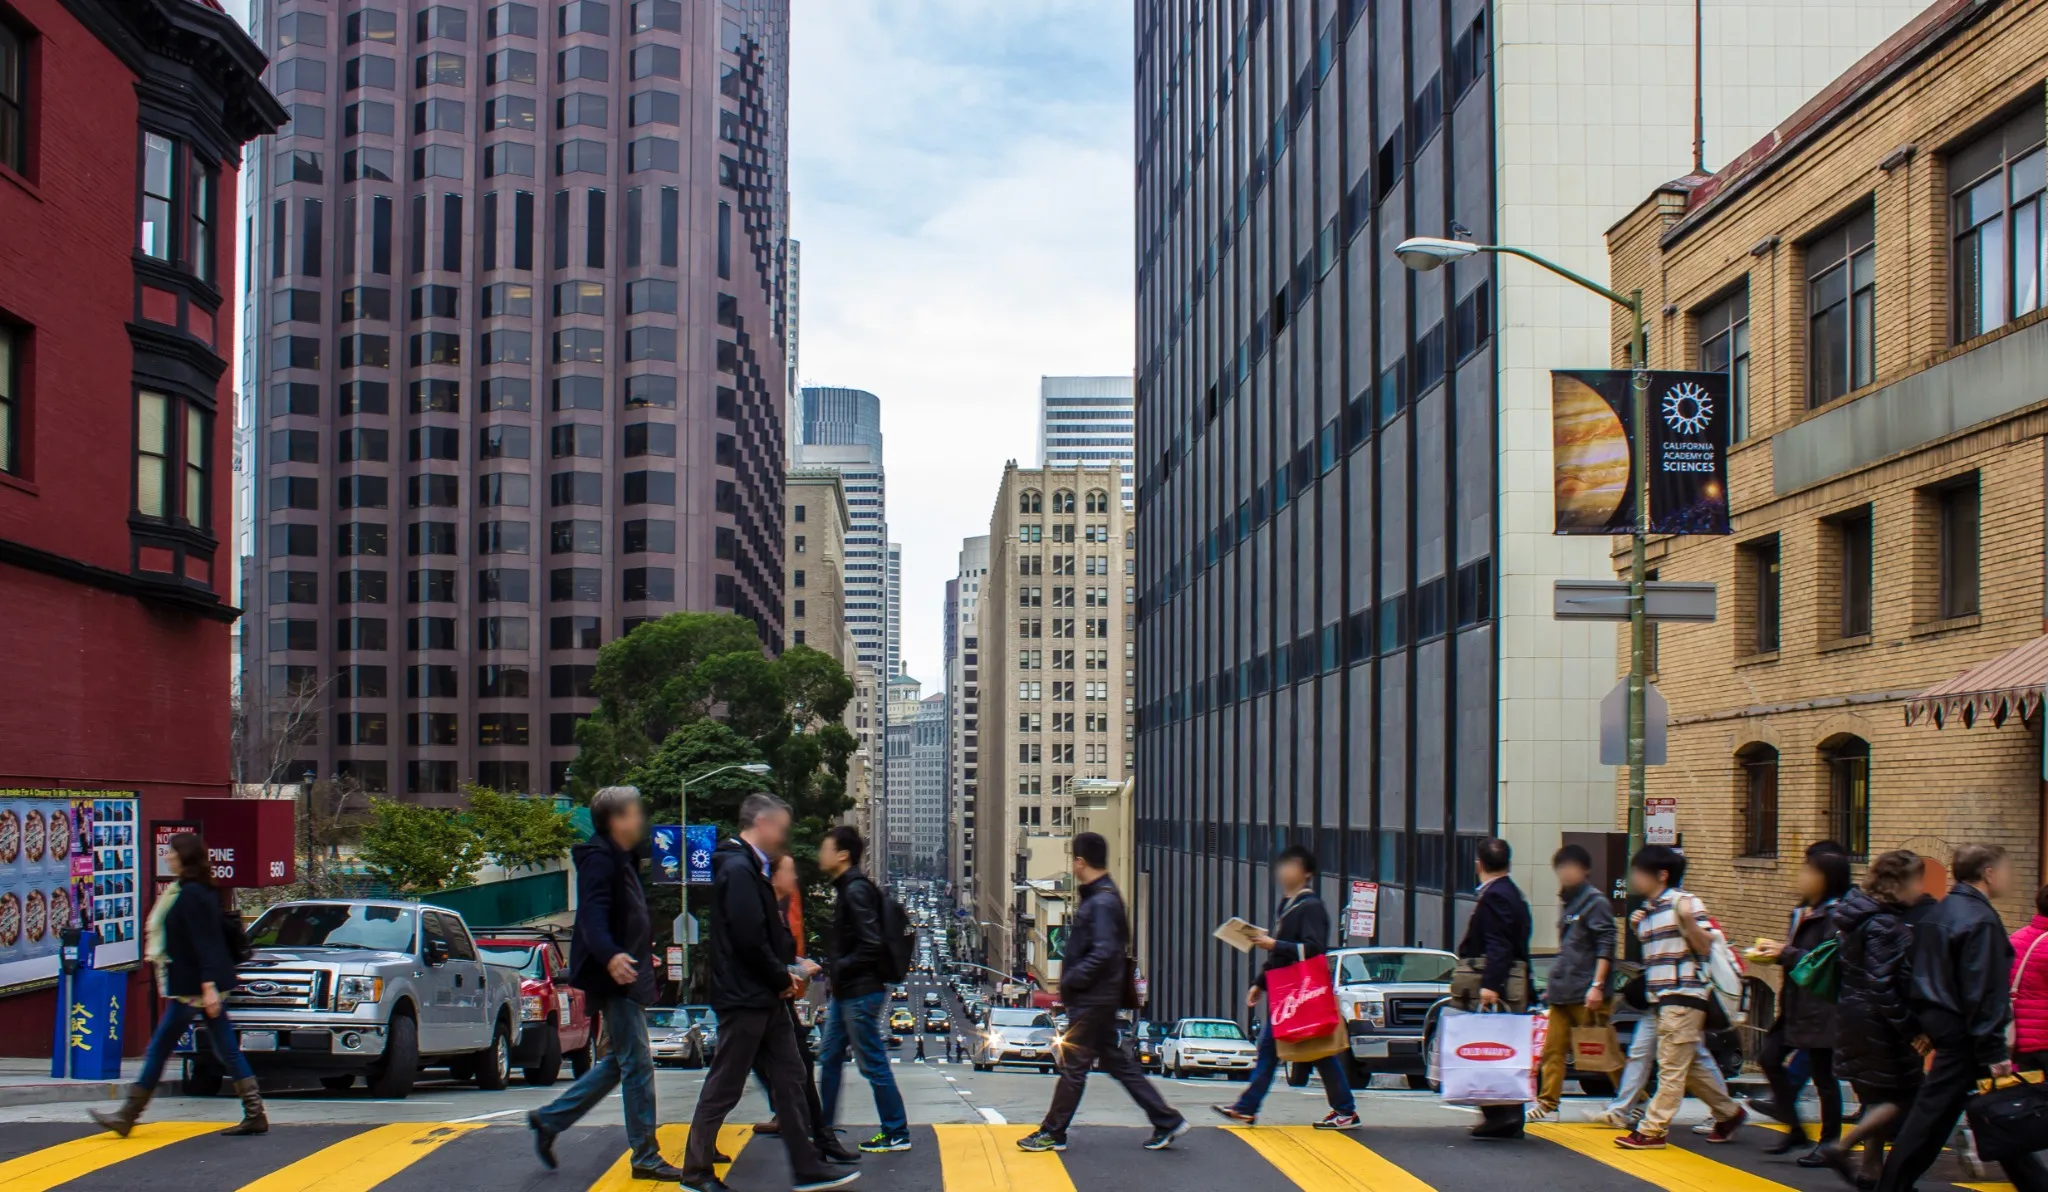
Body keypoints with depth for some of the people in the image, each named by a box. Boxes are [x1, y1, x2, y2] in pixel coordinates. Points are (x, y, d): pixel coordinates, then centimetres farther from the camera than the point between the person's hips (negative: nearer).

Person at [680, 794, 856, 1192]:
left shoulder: (752, 868, 15)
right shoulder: (738, 870, -19)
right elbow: (749, 939, -24)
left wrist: (792, 964, 8)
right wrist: (782, 979, -13)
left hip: (766, 998, 10)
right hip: (744, 998, -10)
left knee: (790, 1078, 11)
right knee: (724, 1087, 0)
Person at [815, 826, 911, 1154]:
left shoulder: (856, 891, -18)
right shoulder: (846, 889, 13)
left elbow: (871, 945, -24)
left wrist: (839, 968, -17)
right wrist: (832, 967, 8)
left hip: (860, 993, -10)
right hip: (845, 992, 10)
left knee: (872, 1063, -2)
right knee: (829, 1057, 17)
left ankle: (896, 1134, 6)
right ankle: (823, 1126, 28)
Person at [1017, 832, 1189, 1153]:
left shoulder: (1102, 902, -19)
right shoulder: (1095, 897, 12)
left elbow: (1104, 952, -26)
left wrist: (1070, 981, -19)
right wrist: (1070, 982, 10)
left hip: (1093, 999, -10)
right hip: (1096, 997, 10)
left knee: (1073, 1064, 1)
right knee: (1115, 1061, 14)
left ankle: (1053, 1133, 12)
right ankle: (1166, 1121, 17)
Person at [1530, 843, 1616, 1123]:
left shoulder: (1595, 902, -8)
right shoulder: (1566, 902, 19)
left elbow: (1605, 948, -14)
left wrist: (1597, 986, -22)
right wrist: (1553, 984, 24)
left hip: (1586, 995, -8)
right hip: (1562, 992, 8)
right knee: (1553, 1049, 4)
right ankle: (1547, 1105, 8)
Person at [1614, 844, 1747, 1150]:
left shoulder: (1685, 902, -9)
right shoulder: (1647, 909, 15)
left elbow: (1705, 945, -12)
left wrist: (1688, 920, -27)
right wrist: (1638, 930, 7)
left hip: (1684, 995, -9)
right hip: (1661, 998, 9)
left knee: (1672, 1066, -5)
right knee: (1688, 1066, 15)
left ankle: (1653, 1130, -5)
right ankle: (1728, 1113, 28)